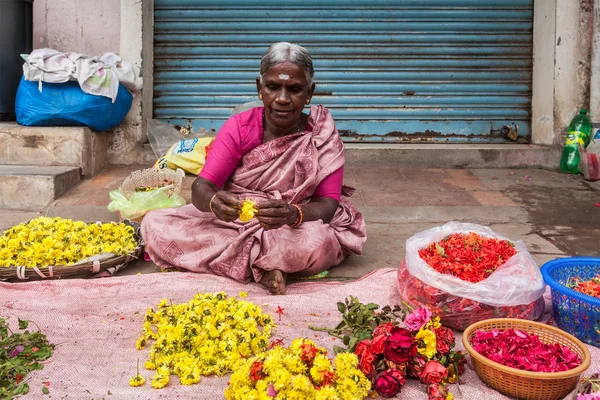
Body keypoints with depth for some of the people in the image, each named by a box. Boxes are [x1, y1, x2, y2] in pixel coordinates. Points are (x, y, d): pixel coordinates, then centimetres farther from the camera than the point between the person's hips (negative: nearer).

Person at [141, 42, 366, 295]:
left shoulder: (323, 137, -9)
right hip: (229, 223, 3)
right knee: (154, 225, -19)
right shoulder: (239, 127, -7)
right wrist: (214, 201, -41)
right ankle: (264, 267, -18)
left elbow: (328, 203, -14)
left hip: (291, 230, -2)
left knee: (315, 243, -37)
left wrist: (293, 214, -38)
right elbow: (201, 187, -14)